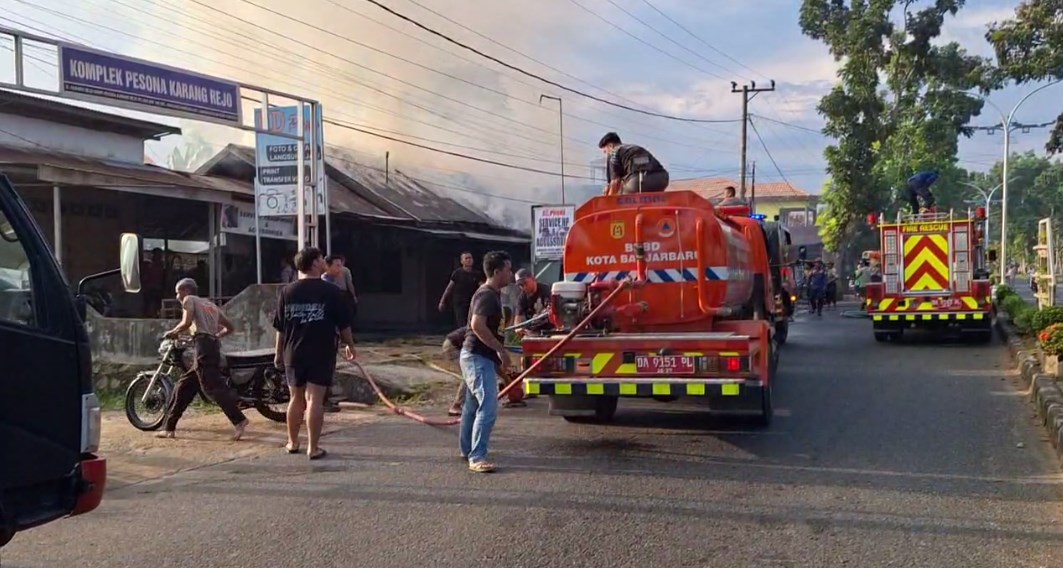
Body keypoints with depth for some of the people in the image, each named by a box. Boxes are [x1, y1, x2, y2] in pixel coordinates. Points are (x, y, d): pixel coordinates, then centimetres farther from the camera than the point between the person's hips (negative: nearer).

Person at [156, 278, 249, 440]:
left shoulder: (189, 300, 8)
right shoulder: (210, 304, 29)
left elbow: (186, 323, -10)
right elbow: (230, 327, 28)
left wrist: (173, 332, 7)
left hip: (203, 345, -9)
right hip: (213, 347, 9)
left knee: (212, 387, -15)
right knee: (184, 386, 15)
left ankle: (239, 420, -27)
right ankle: (169, 428, 18)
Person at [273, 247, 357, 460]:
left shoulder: (287, 292, 2)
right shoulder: (331, 291, -7)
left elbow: (280, 328, 5)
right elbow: (344, 325, -3)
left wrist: (279, 353, 16)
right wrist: (350, 346, 12)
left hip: (294, 354, 4)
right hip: (322, 354, -3)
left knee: (296, 399, 16)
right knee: (315, 399, -2)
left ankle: (292, 442, 27)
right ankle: (313, 447, -1)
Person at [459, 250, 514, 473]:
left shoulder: (492, 294, 14)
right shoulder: (487, 295, -18)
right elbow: (477, 325, -31)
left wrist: (497, 356, 24)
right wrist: (501, 350, -25)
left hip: (477, 356, 11)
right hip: (478, 357, -11)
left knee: (473, 404, 21)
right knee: (488, 407, -16)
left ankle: (467, 449, 34)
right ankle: (477, 458, -16)